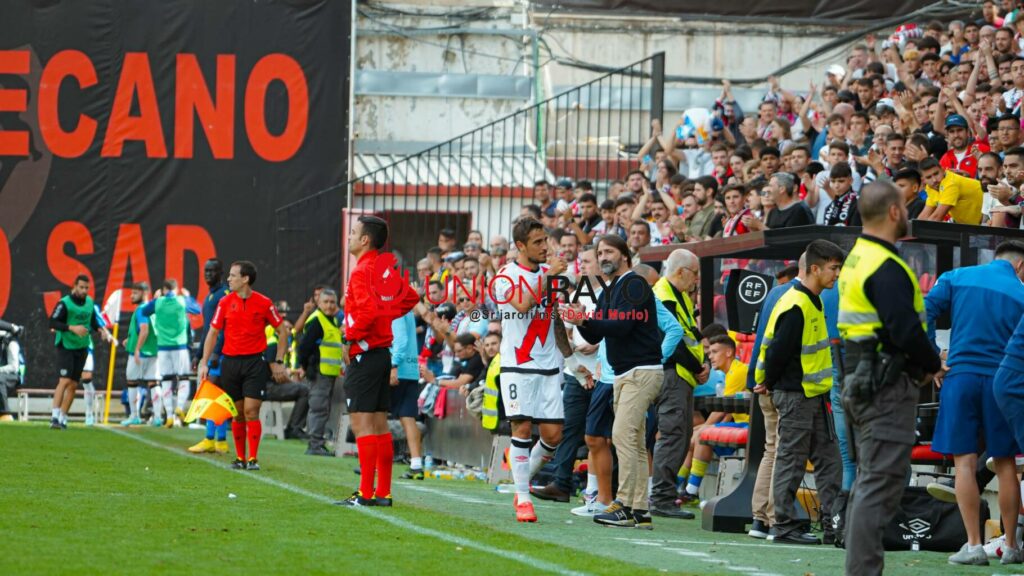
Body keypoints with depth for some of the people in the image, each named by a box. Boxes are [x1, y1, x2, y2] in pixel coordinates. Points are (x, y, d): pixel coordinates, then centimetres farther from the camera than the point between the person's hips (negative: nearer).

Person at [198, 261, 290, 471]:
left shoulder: (264, 303, -2)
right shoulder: (225, 302, 4)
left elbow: (282, 331, 6)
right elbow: (213, 333, 9)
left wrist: (278, 362, 1)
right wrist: (204, 363, 3)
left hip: (255, 361, -3)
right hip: (230, 361, 3)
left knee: (251, 411, -10)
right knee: (237, 414, 6)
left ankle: (253, 459, -6)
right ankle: (240, 457, 14)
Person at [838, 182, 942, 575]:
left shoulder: (857, 259, 15)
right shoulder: (886, 267, -17)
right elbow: (906, 329, -24)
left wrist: (924, 362, 10)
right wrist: (932, 364, -5)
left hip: (861, 384, 11)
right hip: (888, 385, -11)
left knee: (869, 480, 16)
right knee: (880, 484, -10)